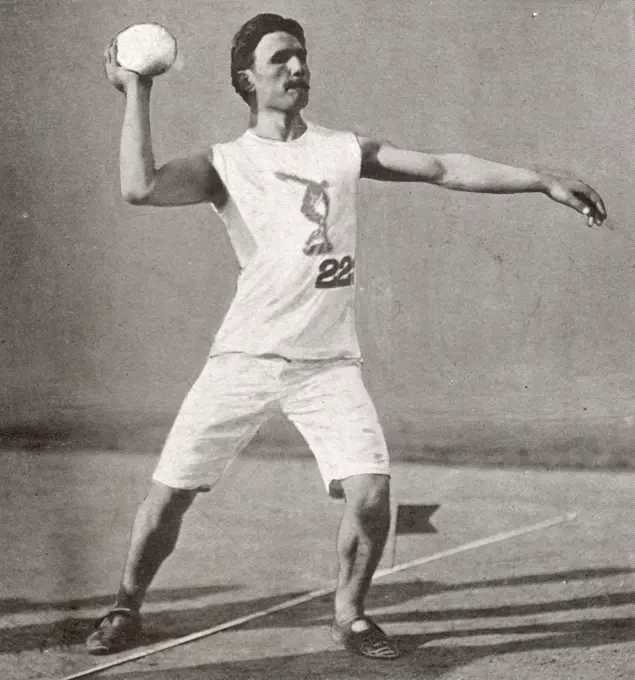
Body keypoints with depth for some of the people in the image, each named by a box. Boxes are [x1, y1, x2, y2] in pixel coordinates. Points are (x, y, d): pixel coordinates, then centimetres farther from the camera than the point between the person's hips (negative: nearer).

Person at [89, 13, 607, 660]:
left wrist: (544, 181, -3)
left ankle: (349, 614, 11)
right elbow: (140, 188, -14)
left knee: (371, 494, -14)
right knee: (168, 495, -4)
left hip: (328, 362, 2)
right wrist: (136, 93, -9)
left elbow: (443, 168, 4)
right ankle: (126, 608, 20)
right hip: (245, 357, -1)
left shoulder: (343, 150, 9)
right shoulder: (225, 163, 2)